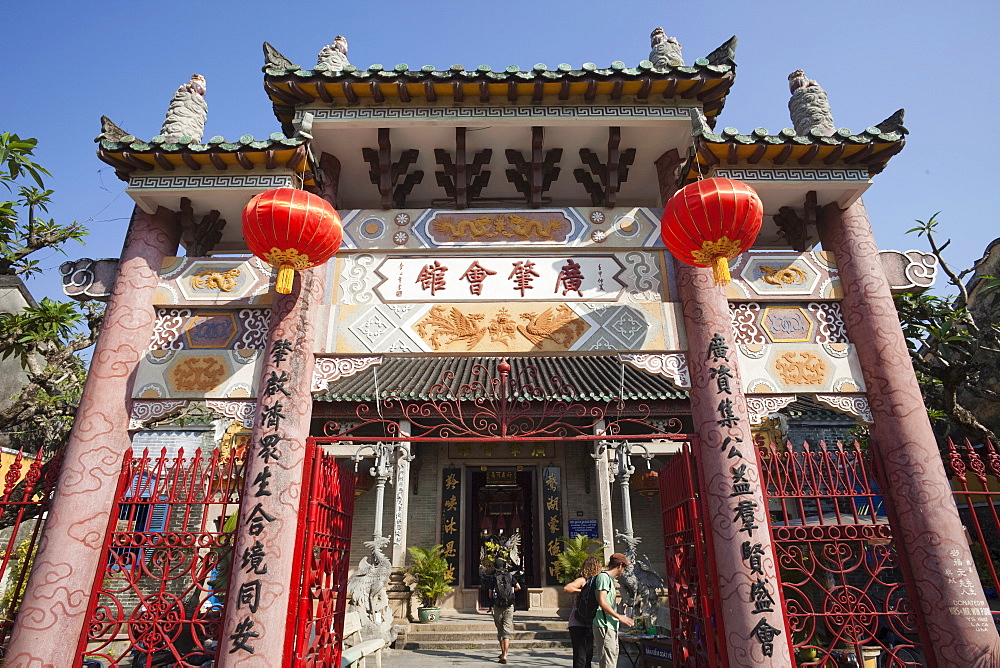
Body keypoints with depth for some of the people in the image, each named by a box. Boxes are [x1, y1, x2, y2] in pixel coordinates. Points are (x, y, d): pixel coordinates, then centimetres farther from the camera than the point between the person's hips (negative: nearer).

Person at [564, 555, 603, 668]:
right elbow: (566, 588, -27)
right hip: (578, 624, -9)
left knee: (588, 656, 15)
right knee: (580, 658, -8)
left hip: (588, 624, 9)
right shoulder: (582, 580, -11)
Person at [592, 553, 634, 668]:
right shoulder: (603, 577, -11)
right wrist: (619, 617, -15)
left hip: (611, 625, 10)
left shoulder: (610, 579, 20)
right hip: (604, 625, -10)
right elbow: (602, 602, -19)